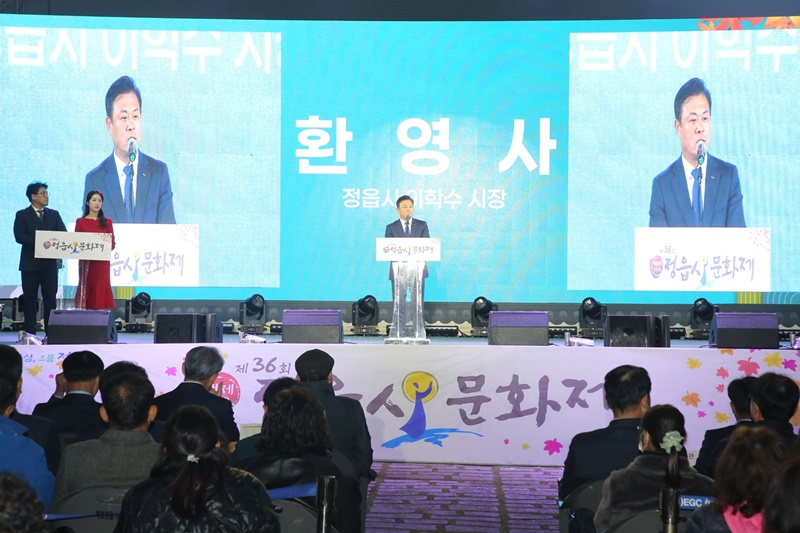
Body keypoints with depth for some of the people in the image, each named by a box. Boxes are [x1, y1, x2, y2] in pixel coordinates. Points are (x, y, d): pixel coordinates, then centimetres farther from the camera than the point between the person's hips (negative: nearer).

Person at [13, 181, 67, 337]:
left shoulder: (54, 214, 13)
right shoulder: (22, 215, 3)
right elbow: (19, 236, -11)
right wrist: (38, 242, -23)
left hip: (50, 262, 2)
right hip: (30, 263, -2)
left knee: (50, 298, 1)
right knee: (30, 299, 2)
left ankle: (51, 332, 3)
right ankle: (29, 333, 7)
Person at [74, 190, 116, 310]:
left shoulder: (107, 222, 9)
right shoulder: (80, 222, 7)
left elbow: (112, 244, 5)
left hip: (102, 263, 0)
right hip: (86, 263, 0)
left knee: (101, 291, -4)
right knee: (87, 290, 0)